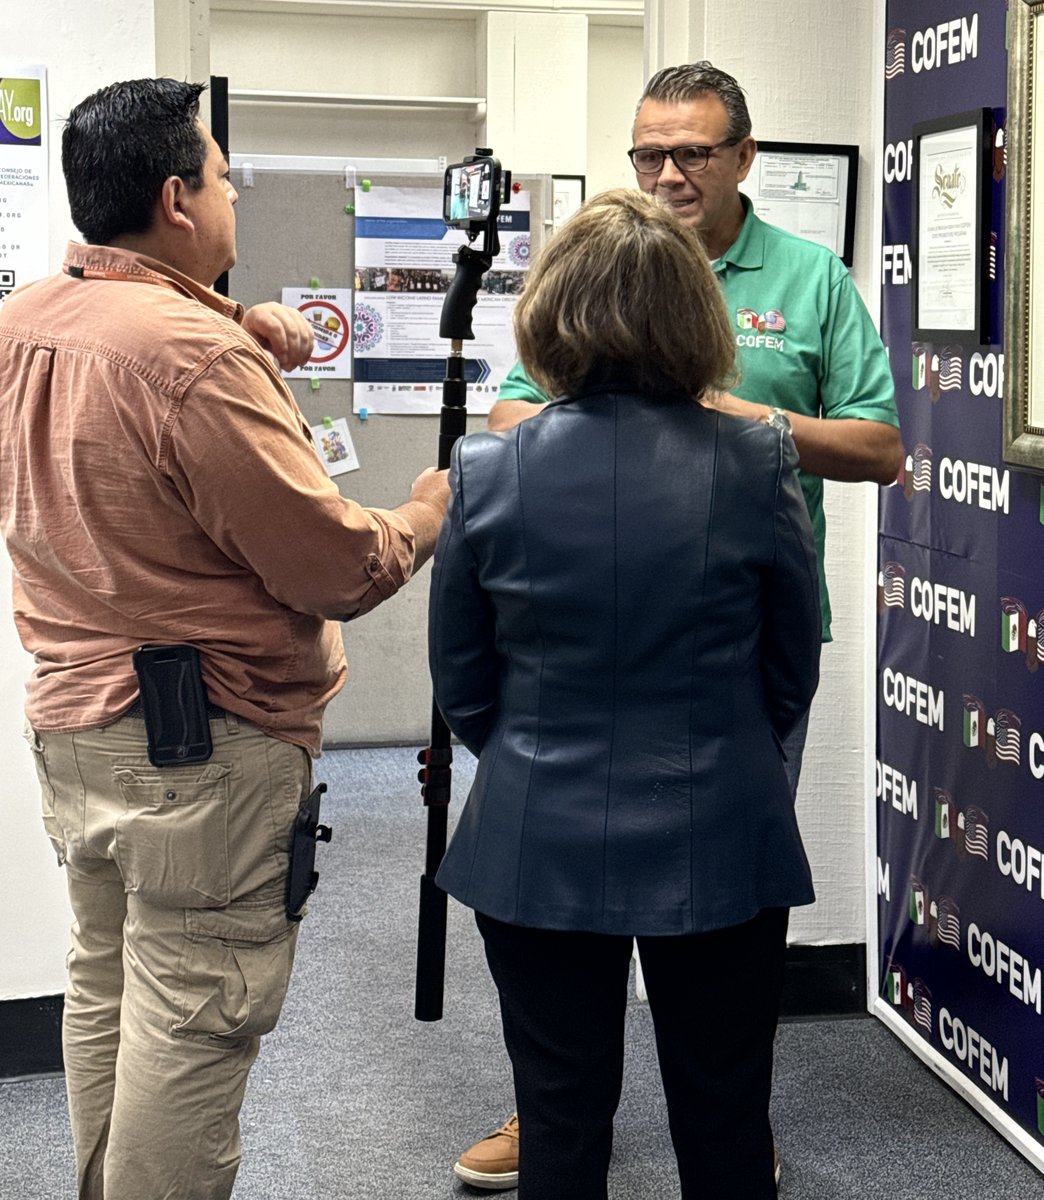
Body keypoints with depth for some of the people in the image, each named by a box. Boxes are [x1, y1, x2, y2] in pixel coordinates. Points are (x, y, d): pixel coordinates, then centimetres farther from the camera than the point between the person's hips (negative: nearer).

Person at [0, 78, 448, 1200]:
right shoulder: (198, 359, -24)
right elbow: (334, 567, -21)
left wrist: (250, 326, 11)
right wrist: (424, 515, -2)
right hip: (207, 750, -9)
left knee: (105, 984, 21)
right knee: (193, 1022, 1)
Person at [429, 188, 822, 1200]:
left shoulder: (486, 471, -11)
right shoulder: (756, 464, -11)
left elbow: (461, 685, -1)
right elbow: (793, 673, 1)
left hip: (538, 846, 0)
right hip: (718, 847, 0)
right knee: (724, 1119, 16)